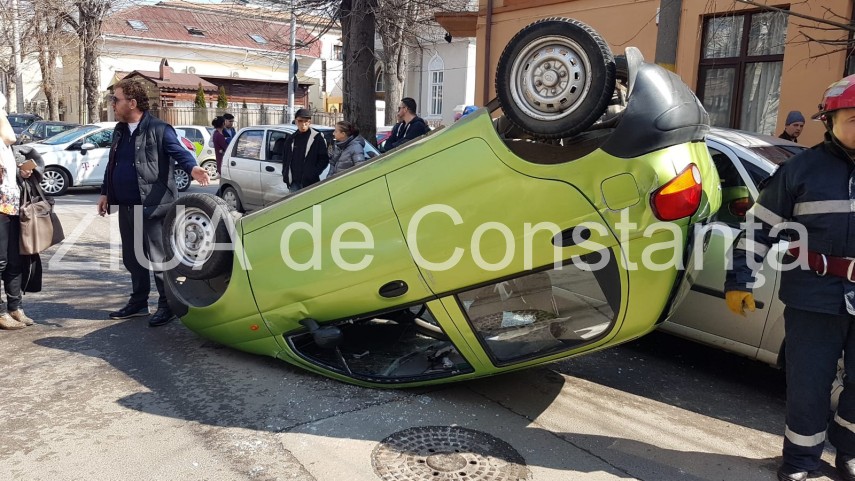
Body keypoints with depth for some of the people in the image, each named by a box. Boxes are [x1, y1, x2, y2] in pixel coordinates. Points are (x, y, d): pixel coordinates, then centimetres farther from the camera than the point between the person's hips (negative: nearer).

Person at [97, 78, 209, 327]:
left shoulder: (158, 129, -9)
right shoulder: (119, 131, 15)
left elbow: (179, 151, -21)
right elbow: (112, 164, 22)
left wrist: (192, 168, -41)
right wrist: (105, 193, 20)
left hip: (152, 206, -8)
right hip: (126, 207, 8)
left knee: (158, 257, -2)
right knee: (131, 257, 15)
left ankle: (167, 305, 9)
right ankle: (138, 302, 29)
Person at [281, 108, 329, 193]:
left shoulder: (317, 137, -3)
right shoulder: (291, 139, 13)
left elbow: (324, 159, -5)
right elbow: (285, 159, 20)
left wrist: (314, 173, -13)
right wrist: (285, 174, 8)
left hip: (310, 183, -5)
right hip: (294, 182, 5)